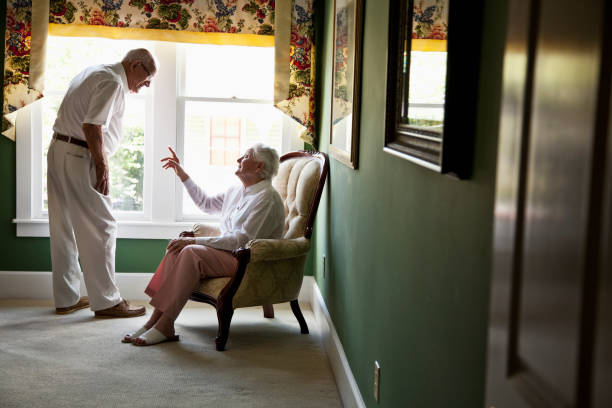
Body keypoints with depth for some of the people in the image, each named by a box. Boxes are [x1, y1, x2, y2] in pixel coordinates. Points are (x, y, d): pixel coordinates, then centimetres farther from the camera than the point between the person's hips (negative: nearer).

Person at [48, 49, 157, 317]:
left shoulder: (96, 73, 20)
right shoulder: (113, 82, -12)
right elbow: (92, 126, -22)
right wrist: (102, 166, -17)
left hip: (58, 151, 10)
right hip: (80, 157, -10)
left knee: (64, 229, 12)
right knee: (100, 227, -4)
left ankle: (66, 298, 20)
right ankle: (106, 301, 2)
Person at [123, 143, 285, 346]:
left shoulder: (267, 198, -13)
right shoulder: (237, 191, 17)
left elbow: (243, 239, -21)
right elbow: (206, 203, 34)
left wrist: (195, 240, -21)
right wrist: (182, 175, 28)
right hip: (227, 250, 9)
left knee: (192, 252, -29)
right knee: (177, 249, -15)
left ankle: (164, 326, -27)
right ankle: (155, 319, -20)